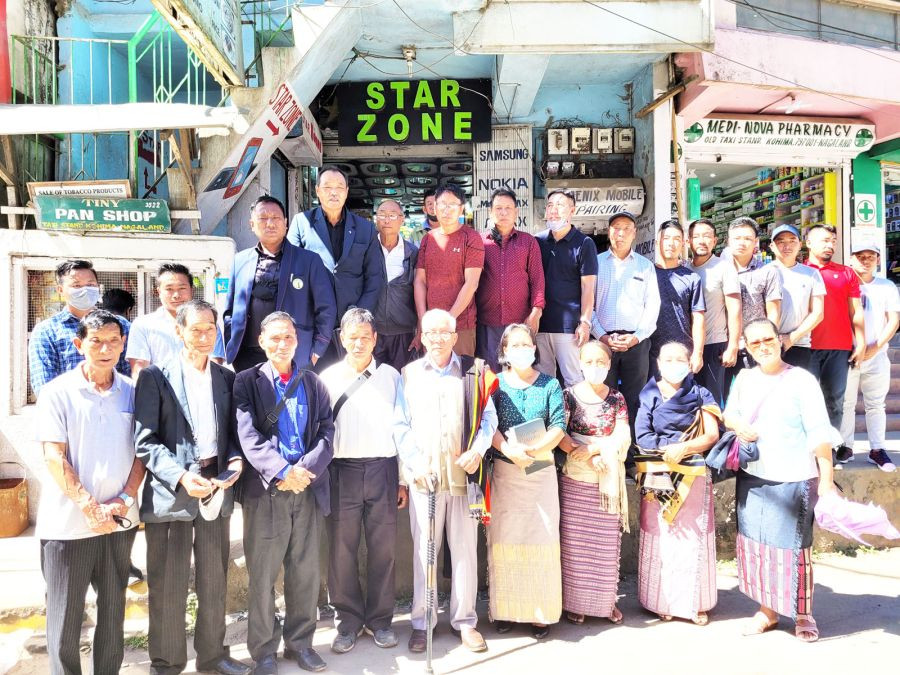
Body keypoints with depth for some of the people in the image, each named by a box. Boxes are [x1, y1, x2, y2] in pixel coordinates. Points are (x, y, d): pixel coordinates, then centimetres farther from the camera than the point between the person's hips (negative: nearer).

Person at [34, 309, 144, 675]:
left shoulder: (132, 391, 4)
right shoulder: (57, 392, -5)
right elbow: (54, 458, -9)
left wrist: (126, 499, -8)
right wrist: (90, 507, -15)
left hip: (119, 521, 3)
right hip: (69, 522, -3)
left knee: (113, 610, 14)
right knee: (65, 615, 7)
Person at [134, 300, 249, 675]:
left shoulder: (226, 377, 10)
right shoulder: (156, 376, -4)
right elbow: (145, 441, -9)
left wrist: (236, 459, -7)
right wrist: (181, 476, -20)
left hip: (216, 488, 4)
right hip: (171, 491, -4)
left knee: (214, 582, 15)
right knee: (168, 587, 6)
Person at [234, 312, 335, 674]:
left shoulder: (312, 382, 11)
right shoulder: (247, 381, 1)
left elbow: (326, 430, 3)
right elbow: (248, 434, -11)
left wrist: (307, 468, -13)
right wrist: (281, 472, -22)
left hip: (308, 488, 3)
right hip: (265, 489, -3)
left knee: (305, 572, 10)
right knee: (262, 573, 5)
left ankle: (300, 641, 26)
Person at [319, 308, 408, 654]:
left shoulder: (391, 376, 7)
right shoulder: (329, 377, 5)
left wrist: (402, 479, 7)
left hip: (383, 469, 1)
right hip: (342, 470, 0)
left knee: (383, 548, 5)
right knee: (342, 549, 3)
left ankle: (380, 619, 20)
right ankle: (348, 620, 19)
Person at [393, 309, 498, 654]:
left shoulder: (471, 372, 9)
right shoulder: (409, 374, 9)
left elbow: (488, 416, 6)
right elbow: (401, 424, 5)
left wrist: (478, 449, -11)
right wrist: (414, 463, -7)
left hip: (463, 473, 1)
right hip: (424, 476, 0)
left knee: (465, 548, 6)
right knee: (424, 549, 5)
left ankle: (465, 620, 19)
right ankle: (421, 622, 16)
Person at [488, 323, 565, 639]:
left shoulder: (550, 384, 6)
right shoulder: (495, 383, 4)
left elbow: (558, 427, -3)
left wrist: (531, 449, -19)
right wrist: (509, 450, -23)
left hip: (542, 470, 0)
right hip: (504, 470, 0)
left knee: (542, 539, 1)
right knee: (505, 539, 2)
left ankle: (541, 612, 11)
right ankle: (505, 610, 13)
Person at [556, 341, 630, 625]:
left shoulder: (617, 399, 6)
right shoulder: (569, 395, 0)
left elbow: (623, 439, -3)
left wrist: (592, 449, -15)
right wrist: (587, 458, -17)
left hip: (608, 481, 2)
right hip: (575, 479, -1)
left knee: (607, 542, 7)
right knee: (574, 542, 2)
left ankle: (607, 600, 21)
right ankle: (575, 601, 13)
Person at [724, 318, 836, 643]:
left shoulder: (802, 380, -10)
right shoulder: (744, 378, 6)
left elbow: (819, 433, -11)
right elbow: (729, 413, 18)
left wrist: (826, 479, -14)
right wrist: (737, 425, -5)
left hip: (793, 480, -5)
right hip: (751, 477, 5)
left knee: (793, 547, 3)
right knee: (757, 544, 12)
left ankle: (803, 614, 21)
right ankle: (767, 609, 28)